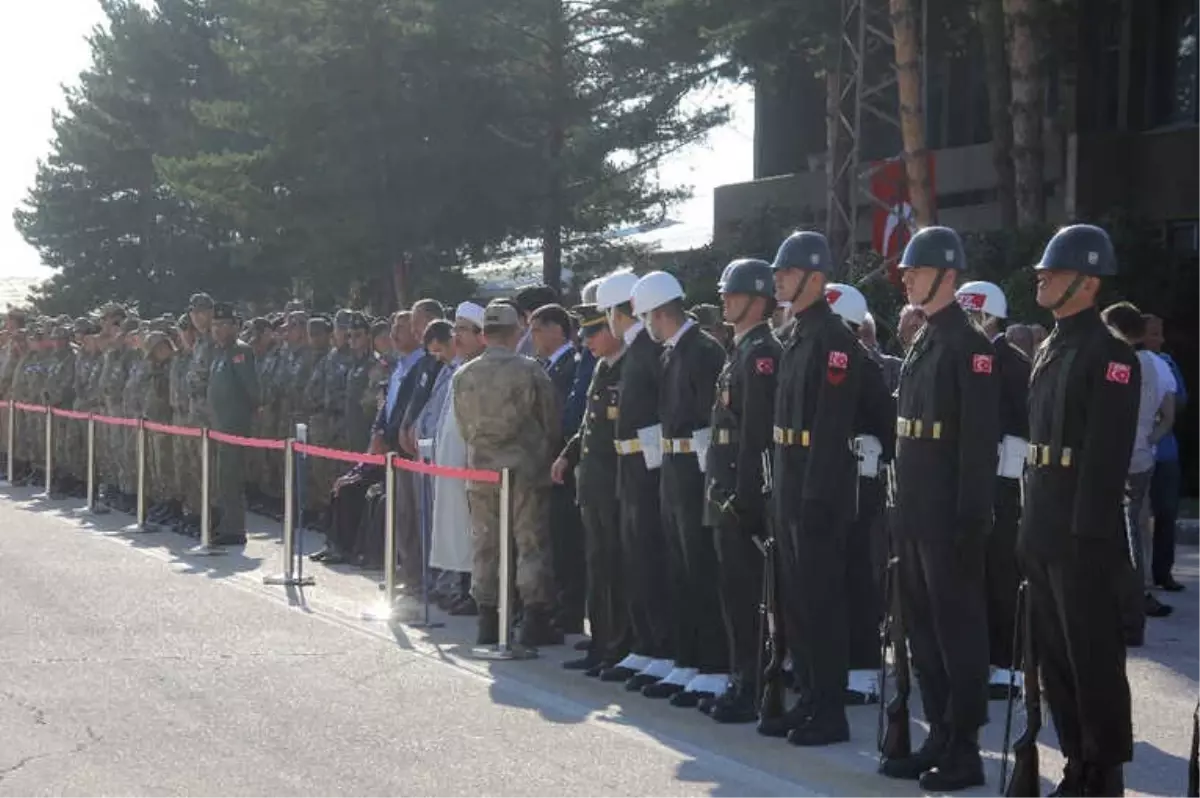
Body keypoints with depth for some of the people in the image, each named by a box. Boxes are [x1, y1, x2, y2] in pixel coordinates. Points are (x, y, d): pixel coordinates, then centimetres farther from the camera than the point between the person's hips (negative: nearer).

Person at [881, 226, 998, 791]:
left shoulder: (969, 345, -12)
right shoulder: (920, 342, 14)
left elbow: (980, 440, -18)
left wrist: (972, 519, -21)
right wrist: (902, 506, 15)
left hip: (949, 516, -9)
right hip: (914, 513, 9)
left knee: (958, 629, 0)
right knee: (923, 629, 14)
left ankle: (964, 752, 8)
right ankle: (939, 739, 24)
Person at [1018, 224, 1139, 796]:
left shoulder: (1109, 355, -11)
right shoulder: (1047, 352, 15)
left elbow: (1108, 453, -17)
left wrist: (1087, 533, -21)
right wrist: (1029, 524, 15)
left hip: (1084, 534, -9)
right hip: (1043, 531, 9)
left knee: (1093, 659, -1)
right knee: (1054, 658, 14)